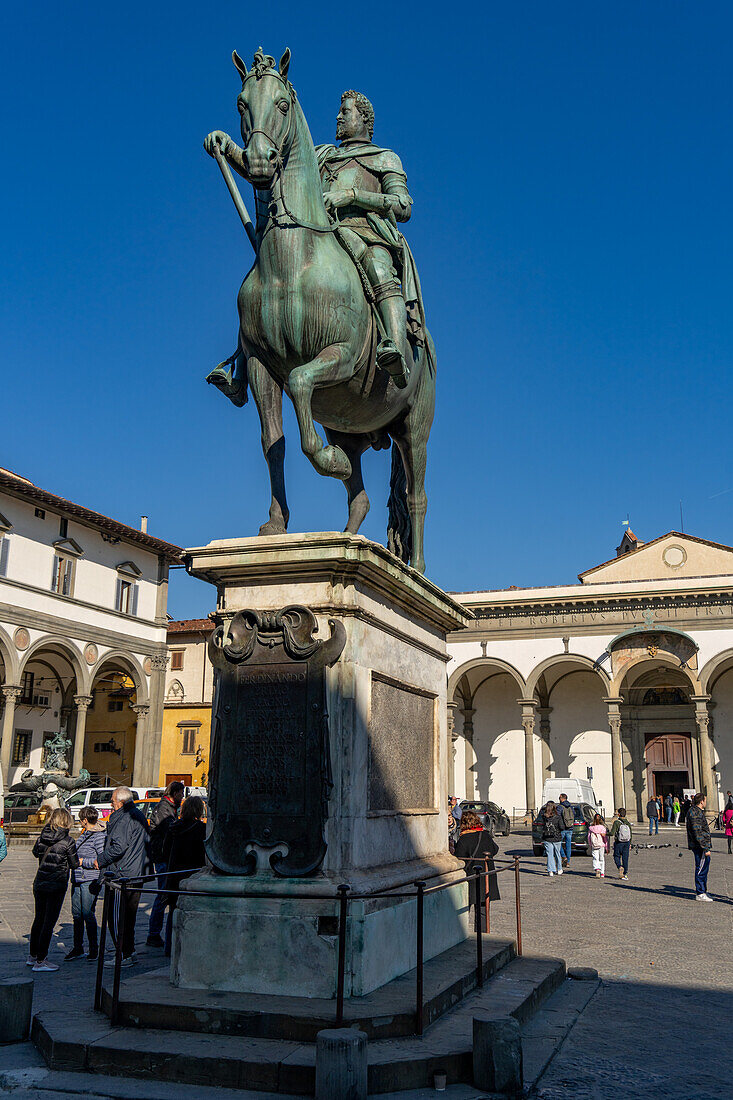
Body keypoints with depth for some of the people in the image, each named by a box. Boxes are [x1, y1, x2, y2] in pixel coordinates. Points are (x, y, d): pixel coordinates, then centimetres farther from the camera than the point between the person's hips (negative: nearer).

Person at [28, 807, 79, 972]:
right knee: (49, 921, 0)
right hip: (56, 886, -6)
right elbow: (74, 865, -6)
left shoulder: (42, 837, 1)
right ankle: (40, 961, 2)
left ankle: (33, 956, 29)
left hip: (39, 883, 6)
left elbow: (36, 852, 20)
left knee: (39, 919, 18)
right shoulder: (67, 841, -14)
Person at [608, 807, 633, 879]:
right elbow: (631, 834, 7)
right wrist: (630, 843, 17)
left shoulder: (616, 822, -12)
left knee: (617, 857, 11)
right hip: (627, 842, 4)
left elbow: (612, 833, -17)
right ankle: (625, 874, 9)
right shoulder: (628, 822, 2)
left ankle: (620, 867, -16)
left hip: (618, 842, -4)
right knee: (625, 858, 9)